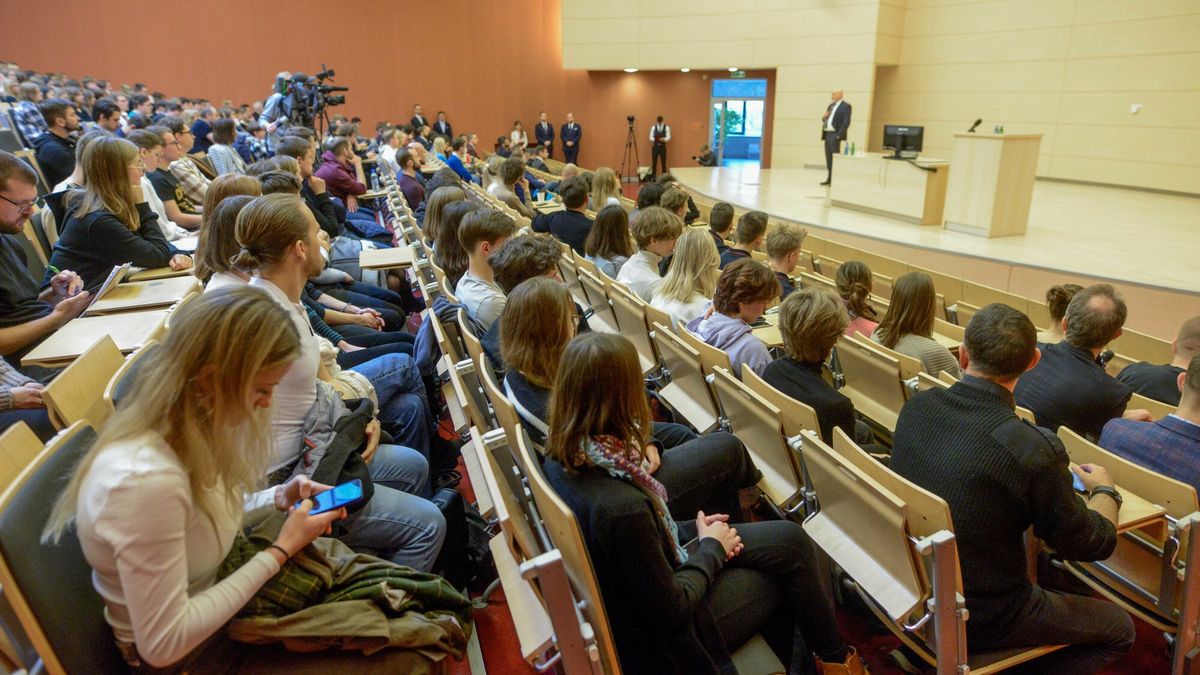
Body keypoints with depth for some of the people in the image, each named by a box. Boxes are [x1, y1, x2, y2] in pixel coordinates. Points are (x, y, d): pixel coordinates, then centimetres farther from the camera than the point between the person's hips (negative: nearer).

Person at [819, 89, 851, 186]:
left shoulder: (845, 106, -5)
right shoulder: (831, 105, 19)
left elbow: (846, 122, -13)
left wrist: (838, 135, -19)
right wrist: (824, 117, 0)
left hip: (835, 135, -8)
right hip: (827, 134, 8)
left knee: (835, 158, -9)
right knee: (828, 158, 8)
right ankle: (829, 179, 12)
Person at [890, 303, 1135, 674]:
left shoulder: (916, 406, -12)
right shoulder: (1035, 450, -28)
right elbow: (1089, 546, -10)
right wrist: (1104, 490, 9)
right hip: (977, 619, -5)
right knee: (1120, 628, 18)